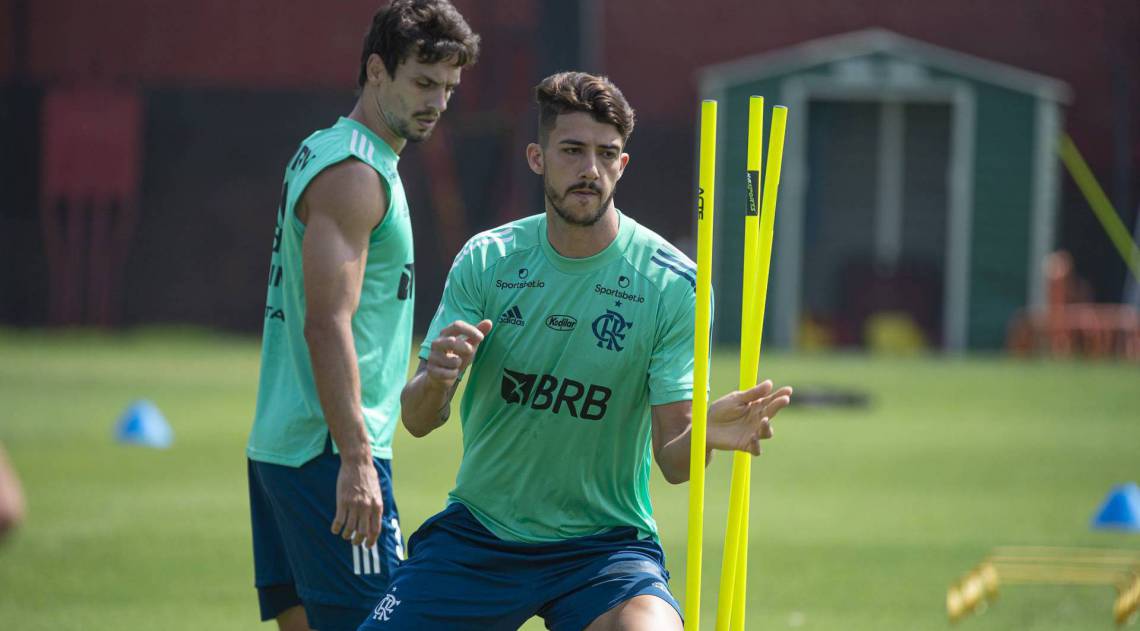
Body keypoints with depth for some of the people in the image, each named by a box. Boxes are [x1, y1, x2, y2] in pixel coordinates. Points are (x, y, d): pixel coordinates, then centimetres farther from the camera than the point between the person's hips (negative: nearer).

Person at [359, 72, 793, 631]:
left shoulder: (673, 284, -9)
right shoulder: (486, 260, -2)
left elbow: (672, 459, -11)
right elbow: (417, 420, -5)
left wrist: (707, 435, -34)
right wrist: (436, 379, -29)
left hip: (603, 540, -2)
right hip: (476, 533, 3)